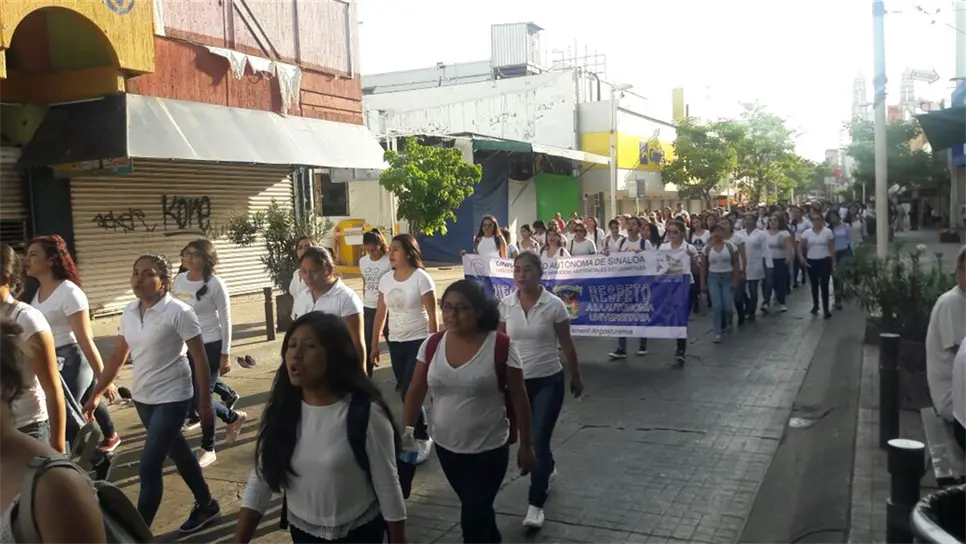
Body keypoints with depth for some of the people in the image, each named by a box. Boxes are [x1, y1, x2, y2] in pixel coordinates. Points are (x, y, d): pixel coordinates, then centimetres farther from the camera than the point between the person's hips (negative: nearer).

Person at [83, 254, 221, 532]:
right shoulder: (129, 312, 2)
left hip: (172, 398, -7)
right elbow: (117, 357, 10)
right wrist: (96, 394, 9)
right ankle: (206, 506, 36)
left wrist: (205, 402, -13)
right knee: (177, 452, 19)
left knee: (148, 467, -8)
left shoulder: (179, 312, -17)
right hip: (141, 397, 7)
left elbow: (200, 358, -14)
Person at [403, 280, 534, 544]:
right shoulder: (432, 344, -5)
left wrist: (526, 444, -4)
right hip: (446, 447, 5)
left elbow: (518, 397, -8)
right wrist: (405, 430, -5)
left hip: (489, 449, -4)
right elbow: (416, 392, 2)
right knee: (476, 508, 23)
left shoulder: (500, 346, -16)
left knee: (472, 517, -1)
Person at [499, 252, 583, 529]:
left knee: (539, 440, -8)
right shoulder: (505, 305, -6)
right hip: (517, 381, 3)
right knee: (529, 438, 19)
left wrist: (576, 378, 6)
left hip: (548, 381, -3)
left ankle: (535, 505, 3)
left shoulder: (554, 305, -13)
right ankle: (548, 469, 50)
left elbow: (567, 345, -3)